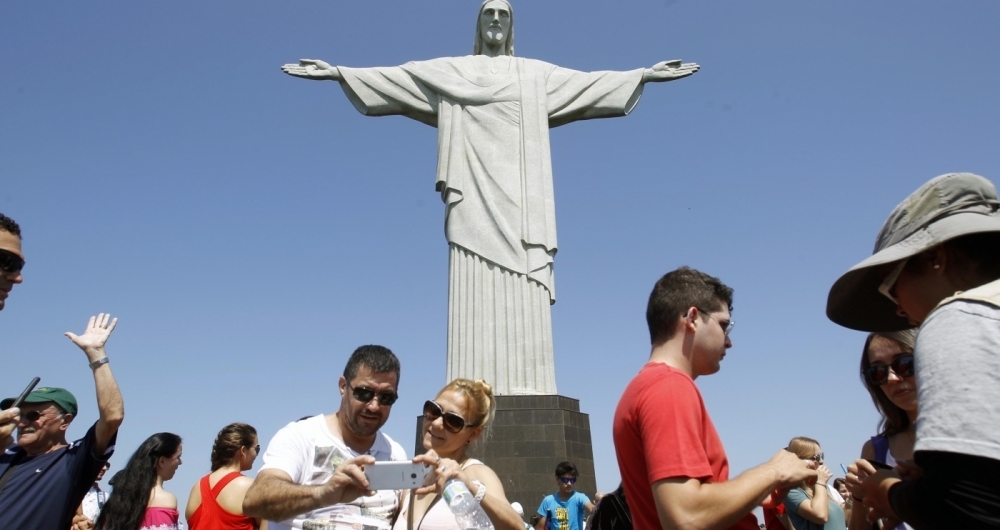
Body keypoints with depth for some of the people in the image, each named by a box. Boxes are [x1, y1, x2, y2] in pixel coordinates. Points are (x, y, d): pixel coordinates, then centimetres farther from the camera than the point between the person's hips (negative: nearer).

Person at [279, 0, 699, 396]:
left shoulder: (538, 75, 24)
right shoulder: (448, 72, 21)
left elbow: (591, 83, 20)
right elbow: (392, 77, 16)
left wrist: (644, 74, 13)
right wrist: (337, 72, 8)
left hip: (520, 198, 1)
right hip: (475, 197, -1)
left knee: (524, 300, -10)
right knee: (477, 298, -12)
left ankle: (527, 398, -13)